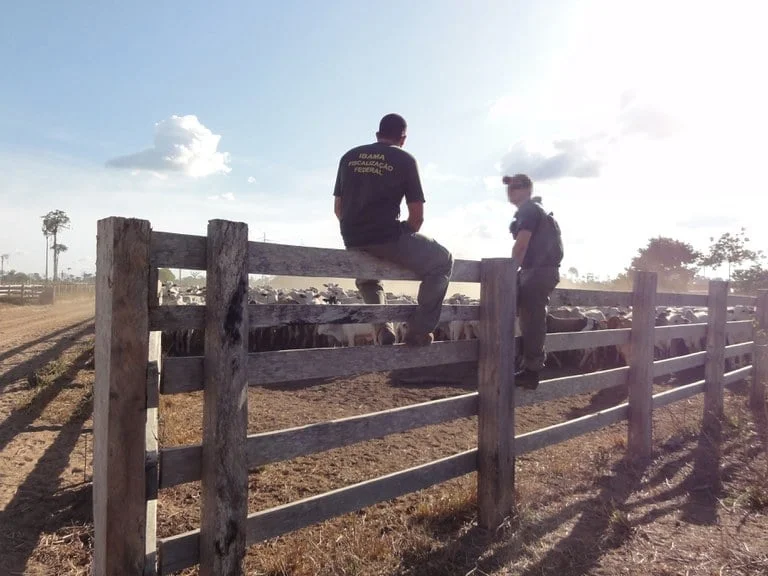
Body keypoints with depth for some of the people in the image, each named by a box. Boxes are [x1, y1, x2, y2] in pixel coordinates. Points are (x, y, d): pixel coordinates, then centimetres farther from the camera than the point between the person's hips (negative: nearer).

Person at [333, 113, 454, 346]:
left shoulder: (349, 157, 15)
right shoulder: (405, 160, 3)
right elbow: (417, 215, 0)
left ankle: (382, 328, 17)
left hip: (353, 242, 5)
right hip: (388, 236, -5)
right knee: (443, 262, 15)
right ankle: (419, 330, 9)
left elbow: (338, 207, 17)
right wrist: (405, 240, 16)